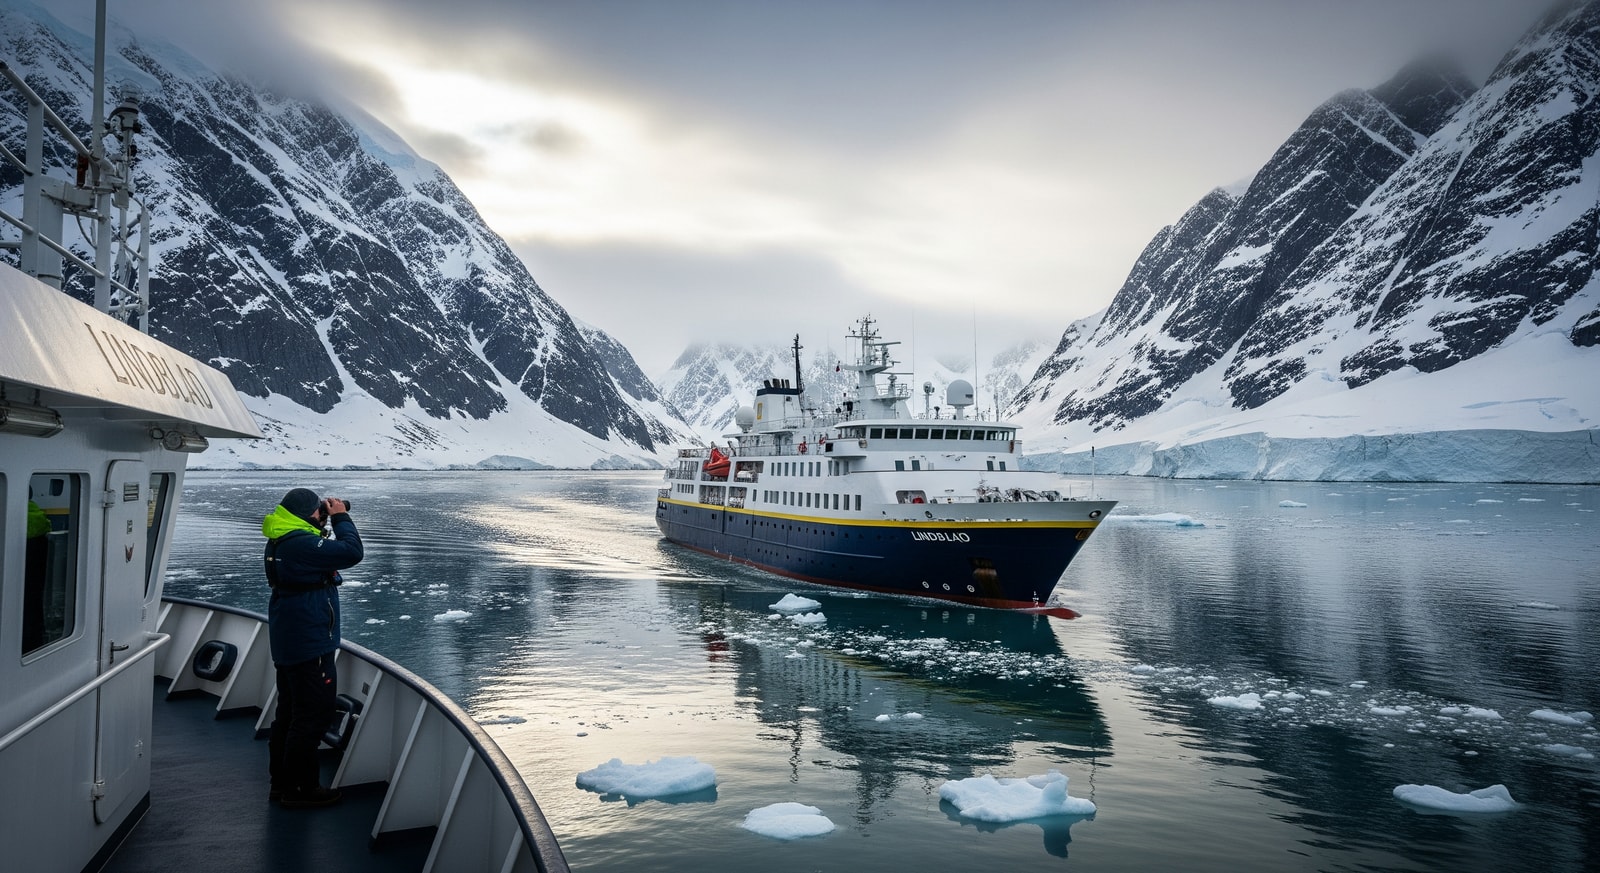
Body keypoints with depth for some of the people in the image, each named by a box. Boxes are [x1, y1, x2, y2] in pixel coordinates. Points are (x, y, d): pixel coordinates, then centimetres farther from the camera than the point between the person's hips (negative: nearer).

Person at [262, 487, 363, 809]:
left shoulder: (281, 542, 10)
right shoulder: (301, 544, -23)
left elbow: (324, 552, 22)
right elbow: (351, 552, -28)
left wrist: (330, 521, 10)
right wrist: (341, 517, -14)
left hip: (287, 643, 11)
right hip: (309, 645, -11)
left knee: (290, 711, 19)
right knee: (312, 715, -2)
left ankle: (282, 782, 29)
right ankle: (301, 788, 5)